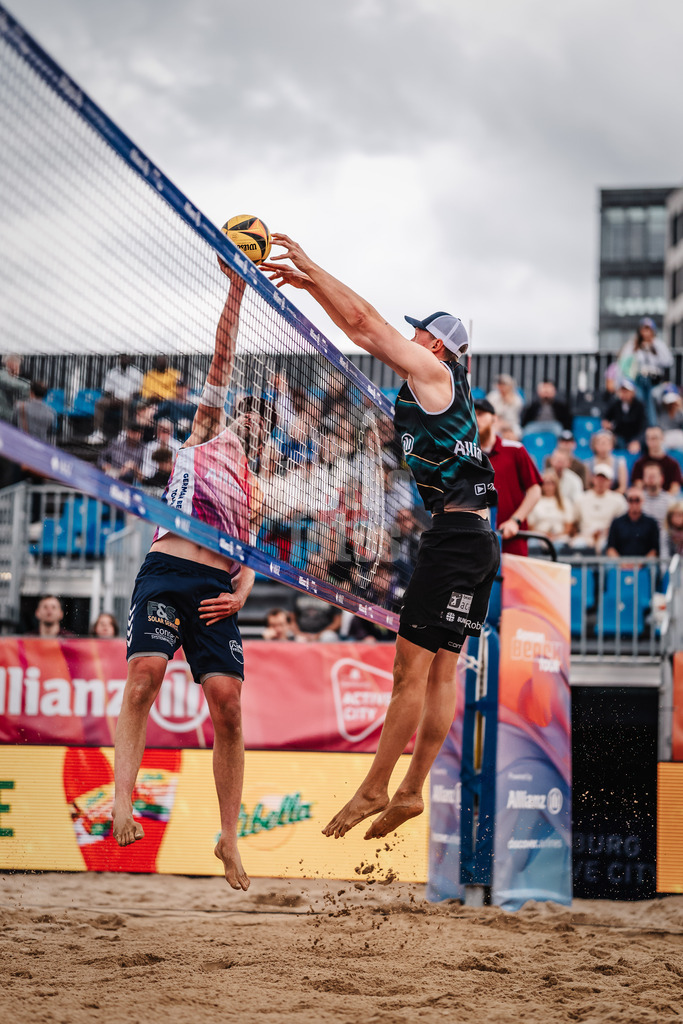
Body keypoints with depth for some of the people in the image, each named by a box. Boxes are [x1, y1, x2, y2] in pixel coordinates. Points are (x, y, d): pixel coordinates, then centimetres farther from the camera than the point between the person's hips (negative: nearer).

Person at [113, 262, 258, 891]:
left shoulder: (252, 493, 26)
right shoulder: (212, 435, 18)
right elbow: (222, 363, 9)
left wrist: (240, 594, -1)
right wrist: (236, 289, 2)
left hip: (216, 590, 3)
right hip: (166, 572, -3)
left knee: (228, 704, -8)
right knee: (145, 674, -25)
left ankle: (229, 837, 1)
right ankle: (123, 799, -29)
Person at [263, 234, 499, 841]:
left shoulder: (434, 370, -3)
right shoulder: (442, 385, 21)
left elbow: (365, 322, -5)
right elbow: (365, 331, 25)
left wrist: (311, 267, 4)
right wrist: (310, 285, 26)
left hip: (455, 533, -10)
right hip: (480, 537, 10)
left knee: (413, 667, -7)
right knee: (441, 670, 7)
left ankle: (375, 788, -3)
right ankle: (411, 792, 10)